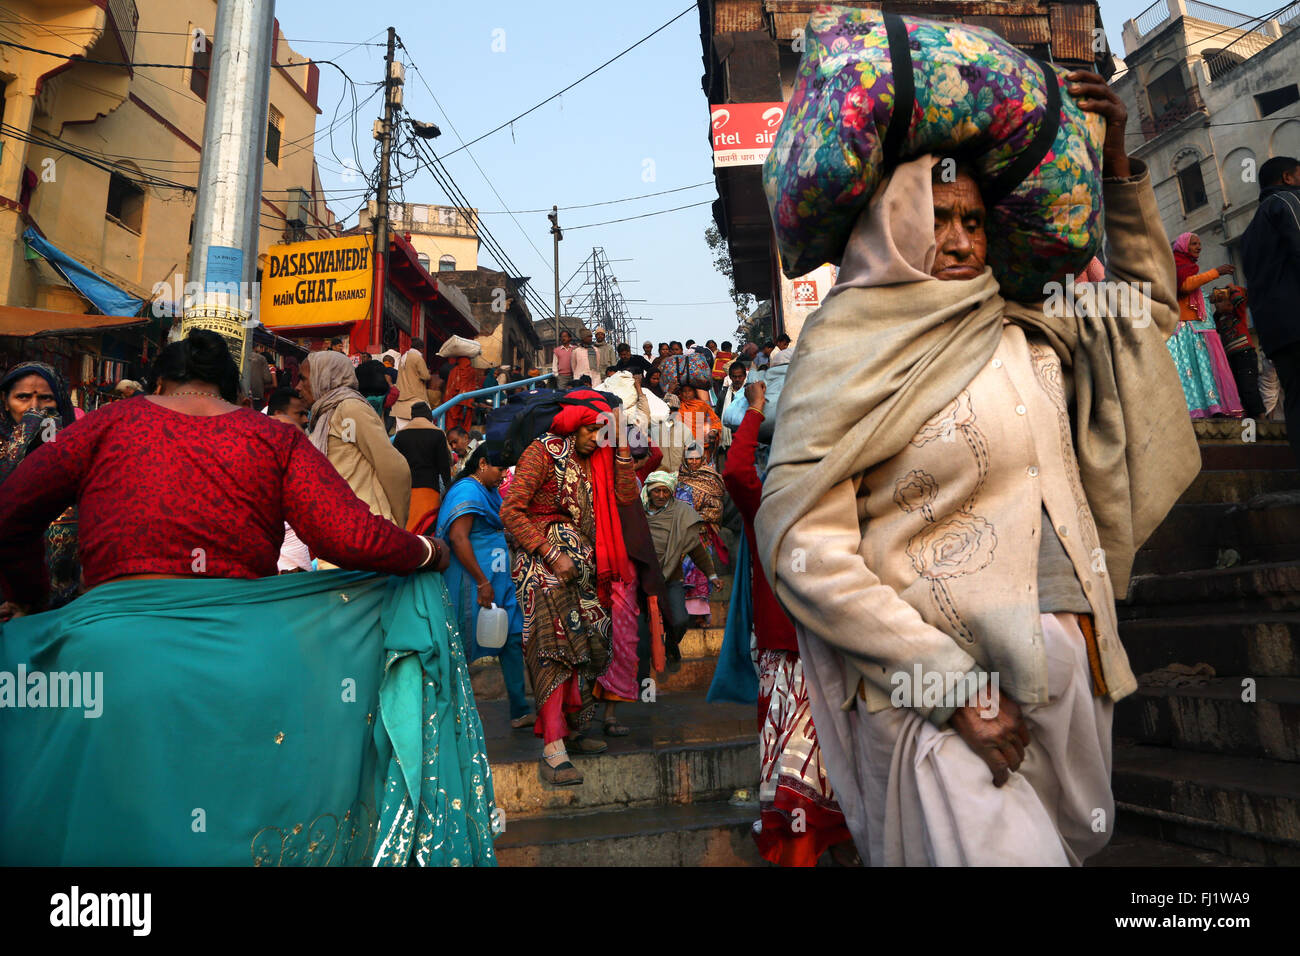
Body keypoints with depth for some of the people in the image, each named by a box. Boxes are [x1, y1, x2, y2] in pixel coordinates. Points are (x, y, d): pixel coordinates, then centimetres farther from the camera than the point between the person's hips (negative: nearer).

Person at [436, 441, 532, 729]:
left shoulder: (489, 492, 18)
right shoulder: (467, 490, -12)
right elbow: (458, 538, -21)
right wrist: (482, 582, -21)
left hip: (497, 583, 10)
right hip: (473, 584, -10)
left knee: (513, 640, 8)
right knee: (462, 650, 0)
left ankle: (521, 710, 15)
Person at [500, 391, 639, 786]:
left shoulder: (595, 459, 17)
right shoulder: (543, 452, -4)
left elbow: (626, 495, 4)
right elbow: (511, 511, -11)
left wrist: (621, 446, 0)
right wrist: (551, 554, -16)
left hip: (582, 562, 7)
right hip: (544, 560, -7)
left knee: (588, 643, 7)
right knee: (557, 643, -15)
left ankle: (571, 730, 22)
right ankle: (553, 749, -15)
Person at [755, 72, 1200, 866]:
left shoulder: (1024, 336, 8)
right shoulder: (848, 355, -10)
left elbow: (1149, 303, 26)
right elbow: (803, 548, -17)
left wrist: (1117, 170, 13)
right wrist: (949, 683, -19)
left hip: (1069, 652, 7)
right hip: (934, 671, -6)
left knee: (1080, 840, 20)